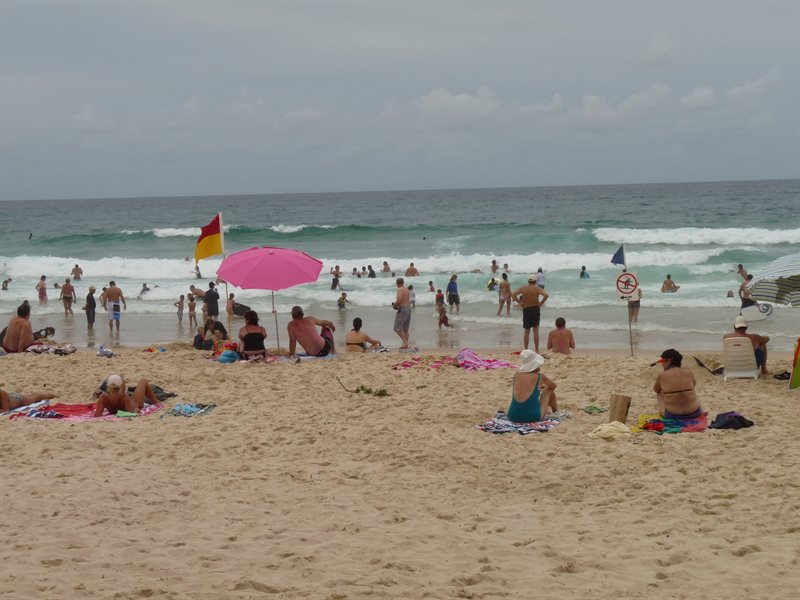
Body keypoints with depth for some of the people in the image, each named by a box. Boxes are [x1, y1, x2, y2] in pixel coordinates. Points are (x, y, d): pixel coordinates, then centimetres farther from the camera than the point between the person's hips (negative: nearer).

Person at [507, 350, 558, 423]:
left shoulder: (516, 375, 3)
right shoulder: (540, 377, -6)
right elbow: (554, 386, 16)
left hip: (513, 417, 4)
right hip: (533, 417, -4)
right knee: (549, 389, 20)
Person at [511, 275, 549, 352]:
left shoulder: (523, 288, 2)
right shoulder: (537, 288, -5)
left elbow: (513, 294, -3)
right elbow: (546, 295, -18)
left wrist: (520, 302, 0)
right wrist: (541, 303, -8)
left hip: (526, 310, 2)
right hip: (535, 309, -2)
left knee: (526, 332, 9)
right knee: (536, 331, 3)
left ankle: (526, 350, 11)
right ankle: (537, 350, 2)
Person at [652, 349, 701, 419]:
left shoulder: (662, 375, -7)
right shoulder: (687, 371, 1)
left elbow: (656, 390, 14)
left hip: (672, 416, -2)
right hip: (694, 414, 2)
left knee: (659, 393, 26)